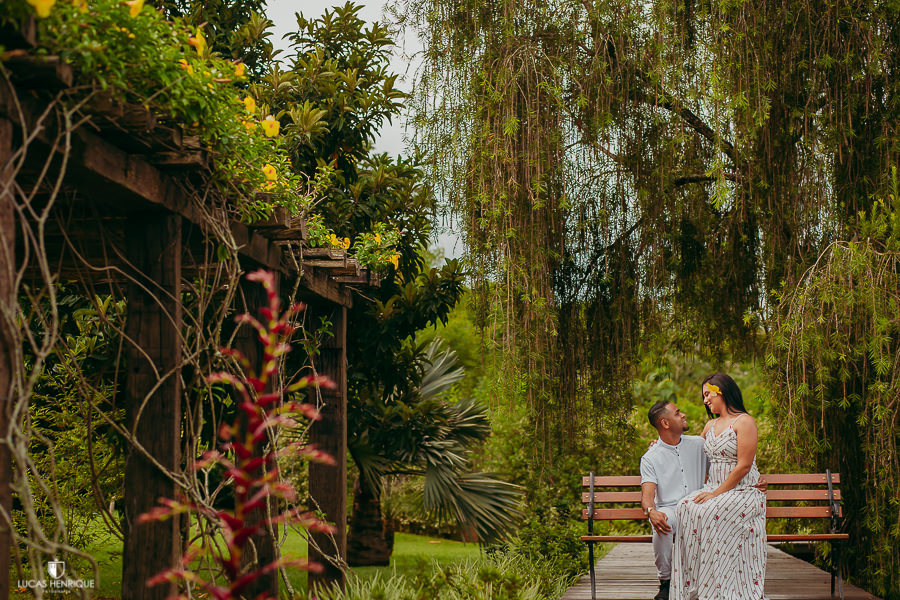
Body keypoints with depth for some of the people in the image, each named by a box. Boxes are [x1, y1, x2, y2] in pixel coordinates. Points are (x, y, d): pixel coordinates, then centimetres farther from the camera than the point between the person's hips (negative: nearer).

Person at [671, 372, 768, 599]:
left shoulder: (744, 422, -5)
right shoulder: (711, 425, 19)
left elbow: (743, 466, -13)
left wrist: (716, 494, -17)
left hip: (742, 491, -6)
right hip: (713, 490, 6)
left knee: (710, 513, -35)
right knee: (686, 508, -25)